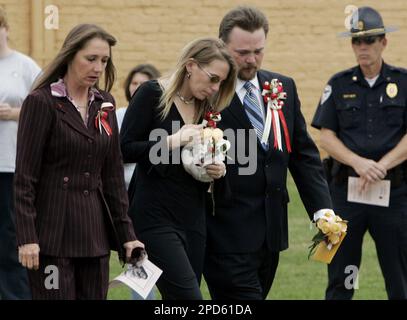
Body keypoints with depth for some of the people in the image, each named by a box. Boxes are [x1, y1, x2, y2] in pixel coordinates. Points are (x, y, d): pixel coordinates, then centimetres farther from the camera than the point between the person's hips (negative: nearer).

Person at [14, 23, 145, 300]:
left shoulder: (104, 104, 12)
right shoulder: (41, 102, -7)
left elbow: (113, 173, 14)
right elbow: (25, 177, -10)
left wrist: (126, 233, 9)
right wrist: (27, 238, -16)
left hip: (95, 231, 6)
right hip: (52, 230, -6)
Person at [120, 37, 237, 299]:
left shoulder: (205, 108, 13)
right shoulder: (152, 94, -7)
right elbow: (125, 150, -12)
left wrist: (217, 170, 0)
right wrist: (174, 140, -19)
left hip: (193, 216, 7)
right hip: (157, 216, -7)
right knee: (189, 296, -15)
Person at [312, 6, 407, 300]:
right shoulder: (339, 85, 7)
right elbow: (327, 137, 2)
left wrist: (381, 166, -15)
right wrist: (359, 163, -15)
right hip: (347, 188, 1)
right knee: (340, 279, 3)